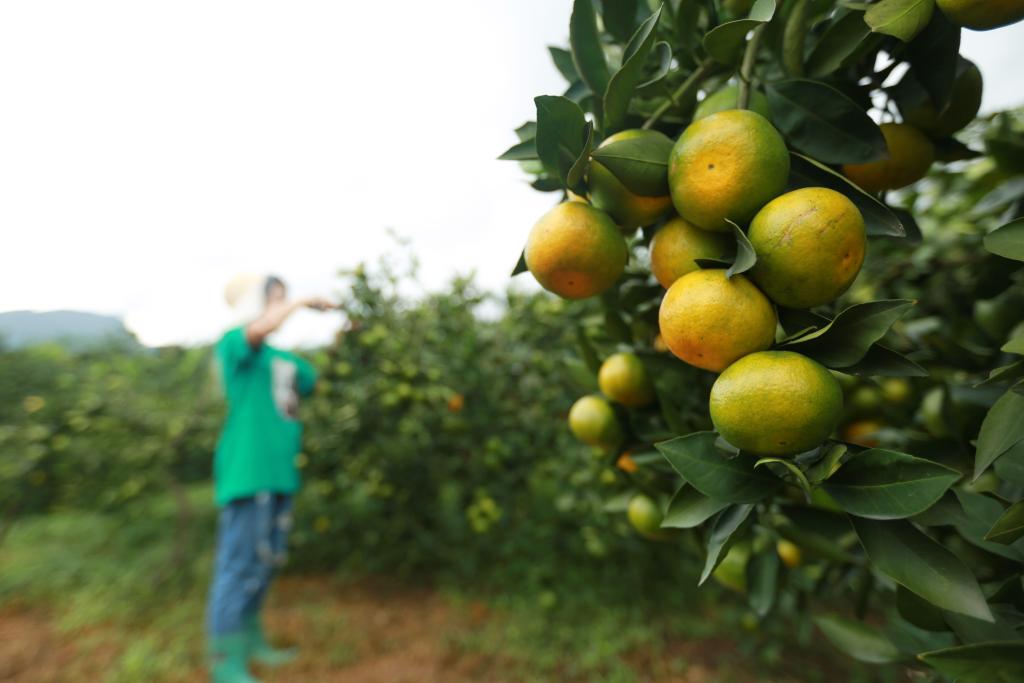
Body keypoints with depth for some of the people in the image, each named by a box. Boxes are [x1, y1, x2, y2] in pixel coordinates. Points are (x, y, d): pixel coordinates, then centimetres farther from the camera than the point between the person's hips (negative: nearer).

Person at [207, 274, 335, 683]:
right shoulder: (235, 342, -5)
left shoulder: (284, 359, 18)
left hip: (278, 471, 8)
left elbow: (319, 379, 19)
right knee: (239, 564, -1)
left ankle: (250, 639, 33)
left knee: (267, 561, 16)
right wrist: (304, 303, -13)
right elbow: (261, 327, -27)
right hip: (247, 470, -8)